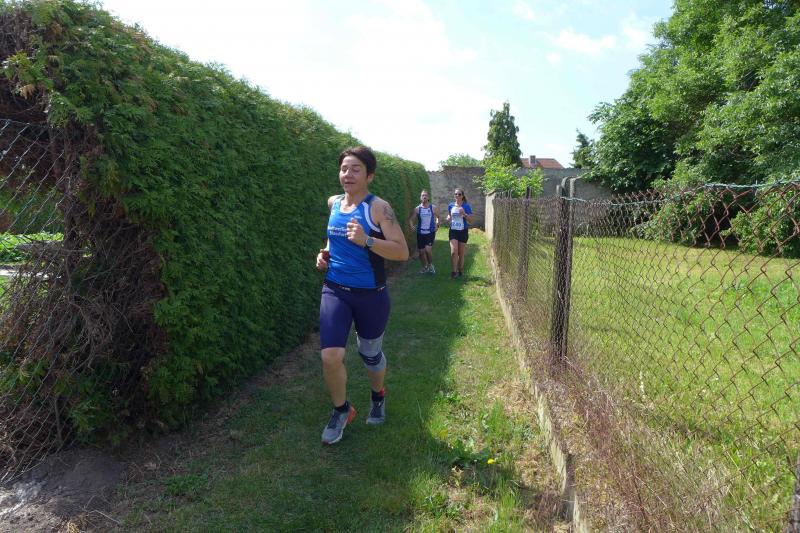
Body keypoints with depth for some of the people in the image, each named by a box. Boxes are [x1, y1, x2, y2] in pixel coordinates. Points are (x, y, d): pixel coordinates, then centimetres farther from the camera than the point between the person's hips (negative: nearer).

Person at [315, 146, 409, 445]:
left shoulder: (379, 208, -12)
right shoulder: (334, 203, 5)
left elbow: (402, 252, -17)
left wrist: (366, 241, -30)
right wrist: (326, 253, 4)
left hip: (371, 295, -3)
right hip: (335, 291, 3)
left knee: (371, 354, 15)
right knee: (330, 356, -11)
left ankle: (378, 396, 49)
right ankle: (341, 410, 18)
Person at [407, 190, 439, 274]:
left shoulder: (433, 208, -1)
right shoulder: (417, 209, 1)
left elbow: (438, 217, 13)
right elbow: (410, 219, 5)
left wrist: (437, 225, -3)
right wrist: (411, 225, -14)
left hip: (430, 232, -2)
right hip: (420, 233, 2)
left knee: (428, 249, -18)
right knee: (421, 251, 7)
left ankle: (431, 264, 6)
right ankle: (425, 267, 28)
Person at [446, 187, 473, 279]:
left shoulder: (466, 206, -5)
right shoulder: (451, 205, 4)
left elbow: (470, 221, -4)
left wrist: (464, 214, -21)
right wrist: (448, 218, -3)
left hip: (463, 231, -1)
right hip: (453, 231, 1)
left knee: (461, 253, 8)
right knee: (454, 251, -15)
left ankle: (460, 271, 24)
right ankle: (453, 272, -10)